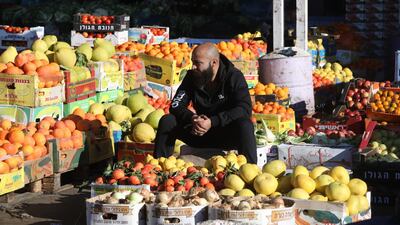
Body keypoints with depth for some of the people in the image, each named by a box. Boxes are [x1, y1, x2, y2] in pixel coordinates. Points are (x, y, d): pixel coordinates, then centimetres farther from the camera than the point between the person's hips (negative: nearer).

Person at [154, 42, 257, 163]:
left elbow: (245, 109, -24)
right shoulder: (192, 76, 0)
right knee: (167, 121, -14)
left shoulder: (234, 77, -12)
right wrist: (193, 118, -28)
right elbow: (175, 106, -5)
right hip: (200, 132, 4)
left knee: (244, 125, -35)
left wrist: (213, 121, -34)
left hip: (227, 134, -4)